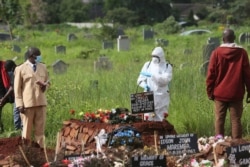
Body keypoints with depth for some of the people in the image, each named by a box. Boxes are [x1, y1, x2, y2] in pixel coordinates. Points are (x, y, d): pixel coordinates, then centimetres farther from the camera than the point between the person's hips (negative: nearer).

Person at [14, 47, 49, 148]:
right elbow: (17, 88, -1)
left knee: (40, 128, 5)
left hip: (41, 102, 4)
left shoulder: (43, 67, 12)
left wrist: (45, 85, -4)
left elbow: (47, 82, 21)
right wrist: (19, 104, -9)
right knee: (27, 129, 1)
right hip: (27, 103, -4)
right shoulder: (20, 69, 0)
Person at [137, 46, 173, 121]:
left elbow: (166, 80, -14)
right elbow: (140, 79, 10)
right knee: (148, 118, -5)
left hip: (161, 97, -1)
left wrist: (152, 75, -21)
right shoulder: (147, 65, 10)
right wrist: (144, 85, -11)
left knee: (160, 120, 4)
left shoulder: (167, 66, 2)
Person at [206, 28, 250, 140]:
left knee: (219, 119, 5)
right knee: (236, 120, 2)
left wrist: (210, 91, 7)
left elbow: (211, 74, -2)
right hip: (236, 93, 0)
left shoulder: (216, 53, -3)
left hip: (220, 93, 0)